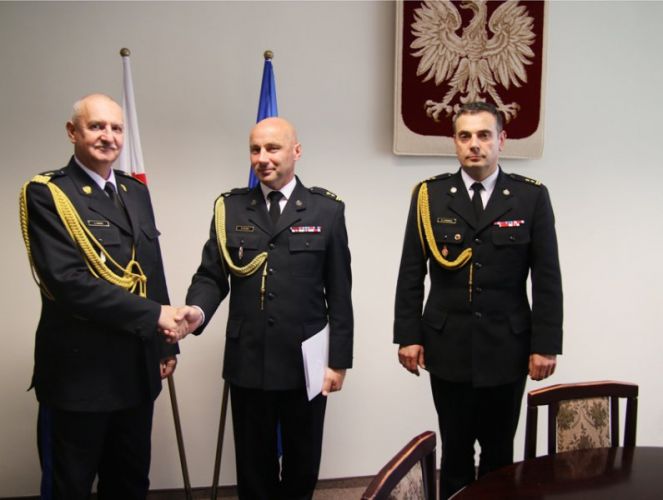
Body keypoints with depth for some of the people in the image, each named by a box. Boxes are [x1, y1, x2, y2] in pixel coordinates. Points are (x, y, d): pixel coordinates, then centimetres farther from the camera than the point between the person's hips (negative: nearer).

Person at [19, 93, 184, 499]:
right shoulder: (46, 194, -11)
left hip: (137, 367, 7)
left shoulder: (135, 190, 11)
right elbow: (68, 282, -22)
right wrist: (153, 314, -20)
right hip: (79, 370, -6)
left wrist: (165, 342, 12)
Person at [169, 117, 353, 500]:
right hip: (247, 361, 1)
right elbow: (211, 276, 3)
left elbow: (339, 293, -1)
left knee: (303, 463, 16)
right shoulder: (230, 207, 3)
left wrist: (339, 359, -3)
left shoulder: (327, 209, -1)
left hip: (305, 361, -1)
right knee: (253, 465, 15)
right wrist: (198, 311, -19)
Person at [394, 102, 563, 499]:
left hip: (508, 348, 0)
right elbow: (411, 274, 1)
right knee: (455, 450, 11)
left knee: (499, 451, 13)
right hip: (448, 347, 0)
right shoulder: (429, 195, 0)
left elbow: (547, 279, -1)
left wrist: (546, 345, -5)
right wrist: (408, 336, -2)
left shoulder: (532, 197, -1)